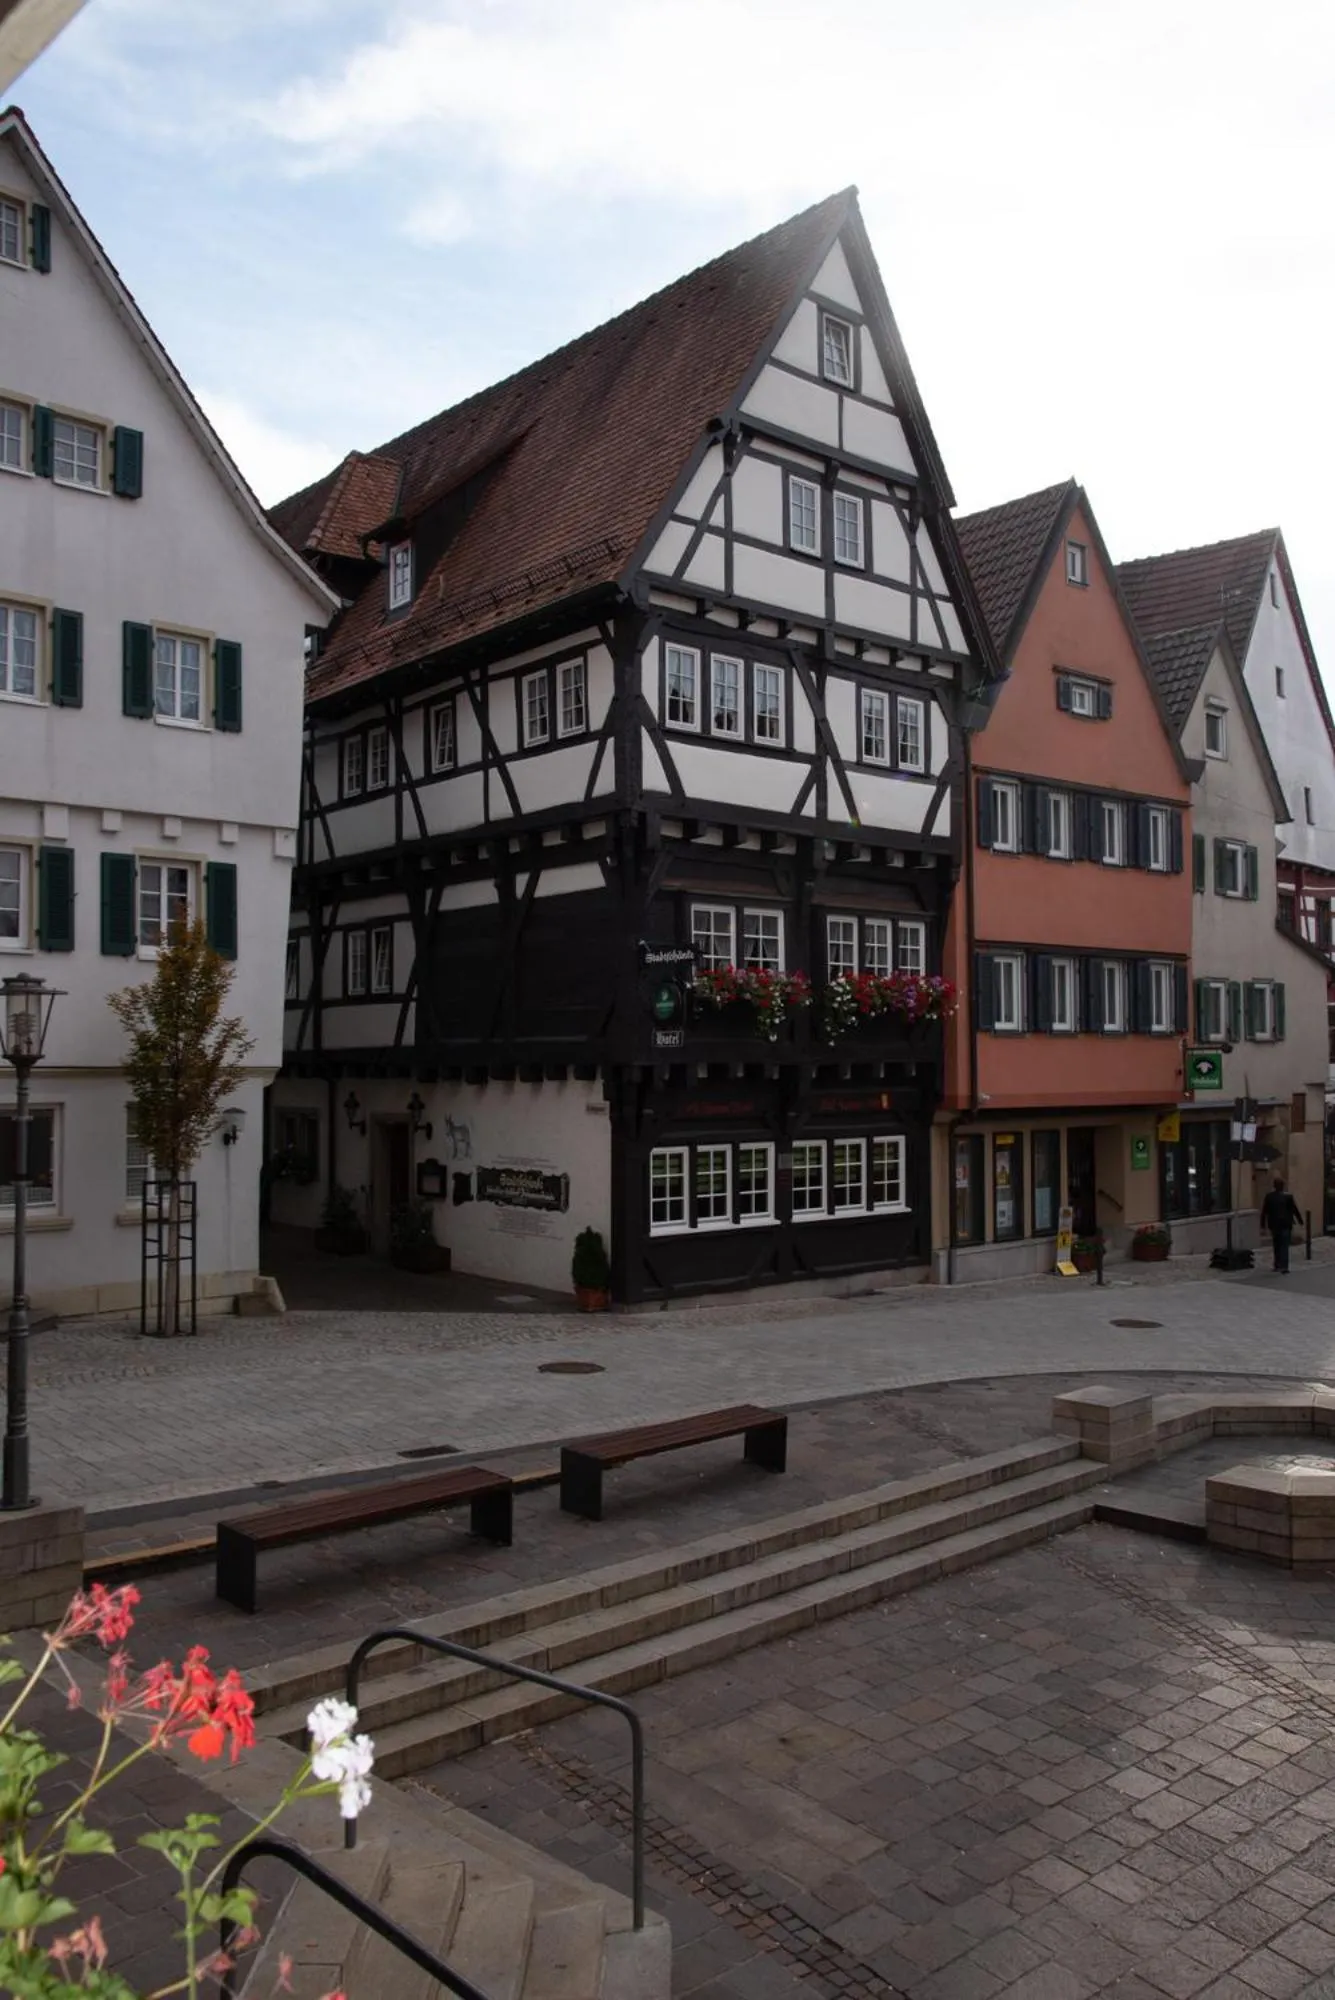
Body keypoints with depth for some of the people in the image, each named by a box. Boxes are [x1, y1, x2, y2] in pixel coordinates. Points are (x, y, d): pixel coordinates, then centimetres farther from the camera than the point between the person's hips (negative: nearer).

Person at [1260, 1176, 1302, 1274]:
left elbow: (1264, 1211, 3)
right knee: (1284, 1246, -4)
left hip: (1274, 1225, 3)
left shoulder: (1269, 1196, 1)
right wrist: (1300, 1220, 7)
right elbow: (1295, 1209, -4)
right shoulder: (1288, 1196, -7)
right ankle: (1284, 1267, -13)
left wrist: (1263, 1224, 9)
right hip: (1286, 1225, -3)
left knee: (1277, 1245, 18)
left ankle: (1277, 1265, 25)